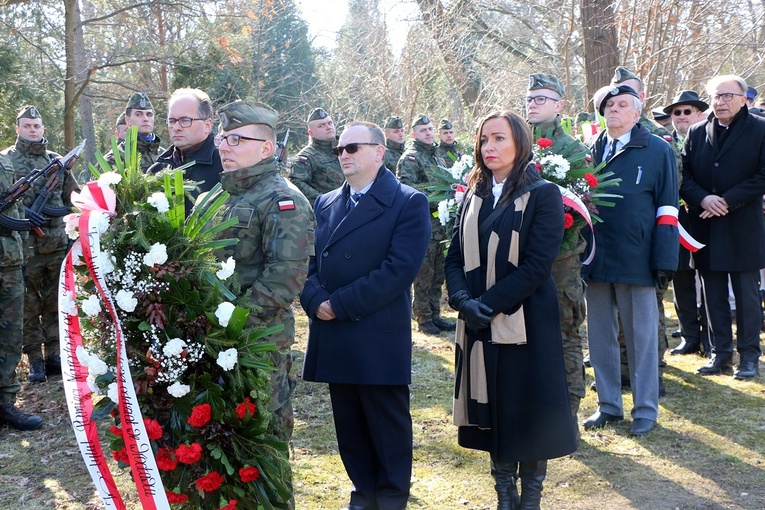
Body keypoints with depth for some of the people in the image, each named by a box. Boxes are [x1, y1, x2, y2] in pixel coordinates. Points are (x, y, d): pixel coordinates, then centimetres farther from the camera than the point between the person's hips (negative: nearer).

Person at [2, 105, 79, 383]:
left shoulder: (56, 161, 13)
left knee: (55, 303, 8)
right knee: (28, 306, 2)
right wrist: (24, 214, -18)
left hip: (57, 245, 3)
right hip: (24, 246, -3)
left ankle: (54, 355, 18)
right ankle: (35, 360, 10)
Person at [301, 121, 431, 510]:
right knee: (349, 423, 13)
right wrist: (315, 301, -12)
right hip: (333, 337, 5)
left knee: (388, 425, 7)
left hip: (380, 338, -5)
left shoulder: (408, 203, -5)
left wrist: (339, 305, -17)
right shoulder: (325, 204, 14)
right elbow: (309, 262, 9)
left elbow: (400, 269, -16)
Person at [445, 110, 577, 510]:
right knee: (491, 410, 11)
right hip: (478, 326, 5)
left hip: (524, 324, -5)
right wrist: (463, 300, -12)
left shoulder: (542, 194, -6)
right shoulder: (474, 196, 12)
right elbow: (455, 257, 6)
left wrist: (489, 305, -19)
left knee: (528, 411, 3)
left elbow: (536, 265, -14)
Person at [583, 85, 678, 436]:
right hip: (596, 259, 4)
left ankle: (645, 410, 17)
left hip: (636, 260, -4)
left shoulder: (658, 151, 0)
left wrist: (664, 261, -9)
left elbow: (667, 209, -2)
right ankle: (608, 406, 23)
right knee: (600, 336, 10)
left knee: (641, 337, 4)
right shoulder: (590, 151, 11)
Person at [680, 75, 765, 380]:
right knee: (713, 295, 9)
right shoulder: (696, 133, 9)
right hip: (706, 228, 3)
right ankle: (720, 352, 19)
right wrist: (702, 199, -13)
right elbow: (684, 176, 5)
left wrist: (728, 201, -14)